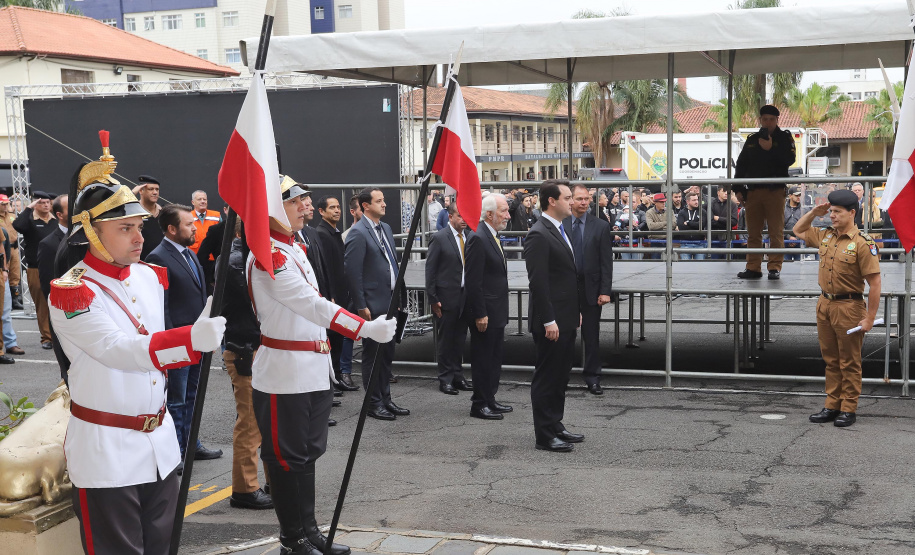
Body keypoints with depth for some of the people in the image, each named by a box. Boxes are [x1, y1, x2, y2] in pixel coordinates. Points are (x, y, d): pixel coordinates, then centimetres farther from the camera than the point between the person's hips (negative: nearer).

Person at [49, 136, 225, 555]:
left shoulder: (150, 277, 7)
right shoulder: (70, 292, -14)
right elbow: (117, 349, -28)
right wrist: (192, 339, -40)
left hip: (159, 439, 7)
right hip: (107, 449, -6)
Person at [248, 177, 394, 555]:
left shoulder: (294, 248, 14)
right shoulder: (268, 255, -17)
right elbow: (312, 305, -26)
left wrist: (324, 360, 21)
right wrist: (368, 329, -31)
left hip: (312, 372, 9)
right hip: (283, 377, -9)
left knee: (308, 453, 15)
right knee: (287, 457, 2)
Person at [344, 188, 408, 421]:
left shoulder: (385, 228, 13)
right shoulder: (358, 233, -13)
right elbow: (352, 272, -16)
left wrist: (399, 297, 14)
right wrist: (361, 306, -17)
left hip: (390, 302, 8)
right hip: (373, 305, -8)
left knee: (387, 353, 15)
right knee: (372, 355, 2)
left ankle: (386, 399, 25)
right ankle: (374, 404, 11)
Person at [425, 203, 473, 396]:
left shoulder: (469, 237, 6)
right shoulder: (440, 238, -8)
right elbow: (430, 269, -7)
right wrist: (432, 298, -10)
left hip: (464, 297, 5)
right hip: (446, 297, -5)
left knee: (459, 339, 13)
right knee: (445, 340, 4)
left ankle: (457, 376, 23)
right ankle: (445, 379, 12)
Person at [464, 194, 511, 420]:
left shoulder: (492, 236, 14)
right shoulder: (478, 238, -18)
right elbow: (472, 281, -20)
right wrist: (480, 314, -21)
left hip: (496, 312, 10)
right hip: (484, 312, -10)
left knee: (493, 358, 16)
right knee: (482, 359, -1)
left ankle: (489, 399, 26)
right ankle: (480, 404, 8)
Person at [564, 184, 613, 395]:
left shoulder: (601, 226, 2)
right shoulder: (559, 225, 2)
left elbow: (606, 262, 0)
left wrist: (605, 291, -7)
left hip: (591, 289, 0)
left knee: (592, 336, 5)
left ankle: (592, 379, 14)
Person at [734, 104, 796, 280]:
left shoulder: (784, 138, 6)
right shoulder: (751, 140, 17)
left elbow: (789, 160, -10)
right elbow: (741, 165, 16)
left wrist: (771, 149, -17)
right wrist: (738, 188, 8)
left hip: (775, 191, -4)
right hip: (753, 191, 4)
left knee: (776, 232, -5)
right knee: (753, 232, 5)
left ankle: (775, 267, -1)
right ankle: (753, 267, 10)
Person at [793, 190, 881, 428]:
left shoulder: (863, 243, -15)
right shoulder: (825, 236, 6)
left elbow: (875, 284, -16)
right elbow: (798, 230, 25)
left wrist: (869, 319, -17)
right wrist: (814, 212, 8)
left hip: (848, 307, -7)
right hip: (824, 305, 7)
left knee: (849, 363, 4)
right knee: (831, 360, 14)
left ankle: (849, 410, 12)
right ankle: (832, 406, 22)